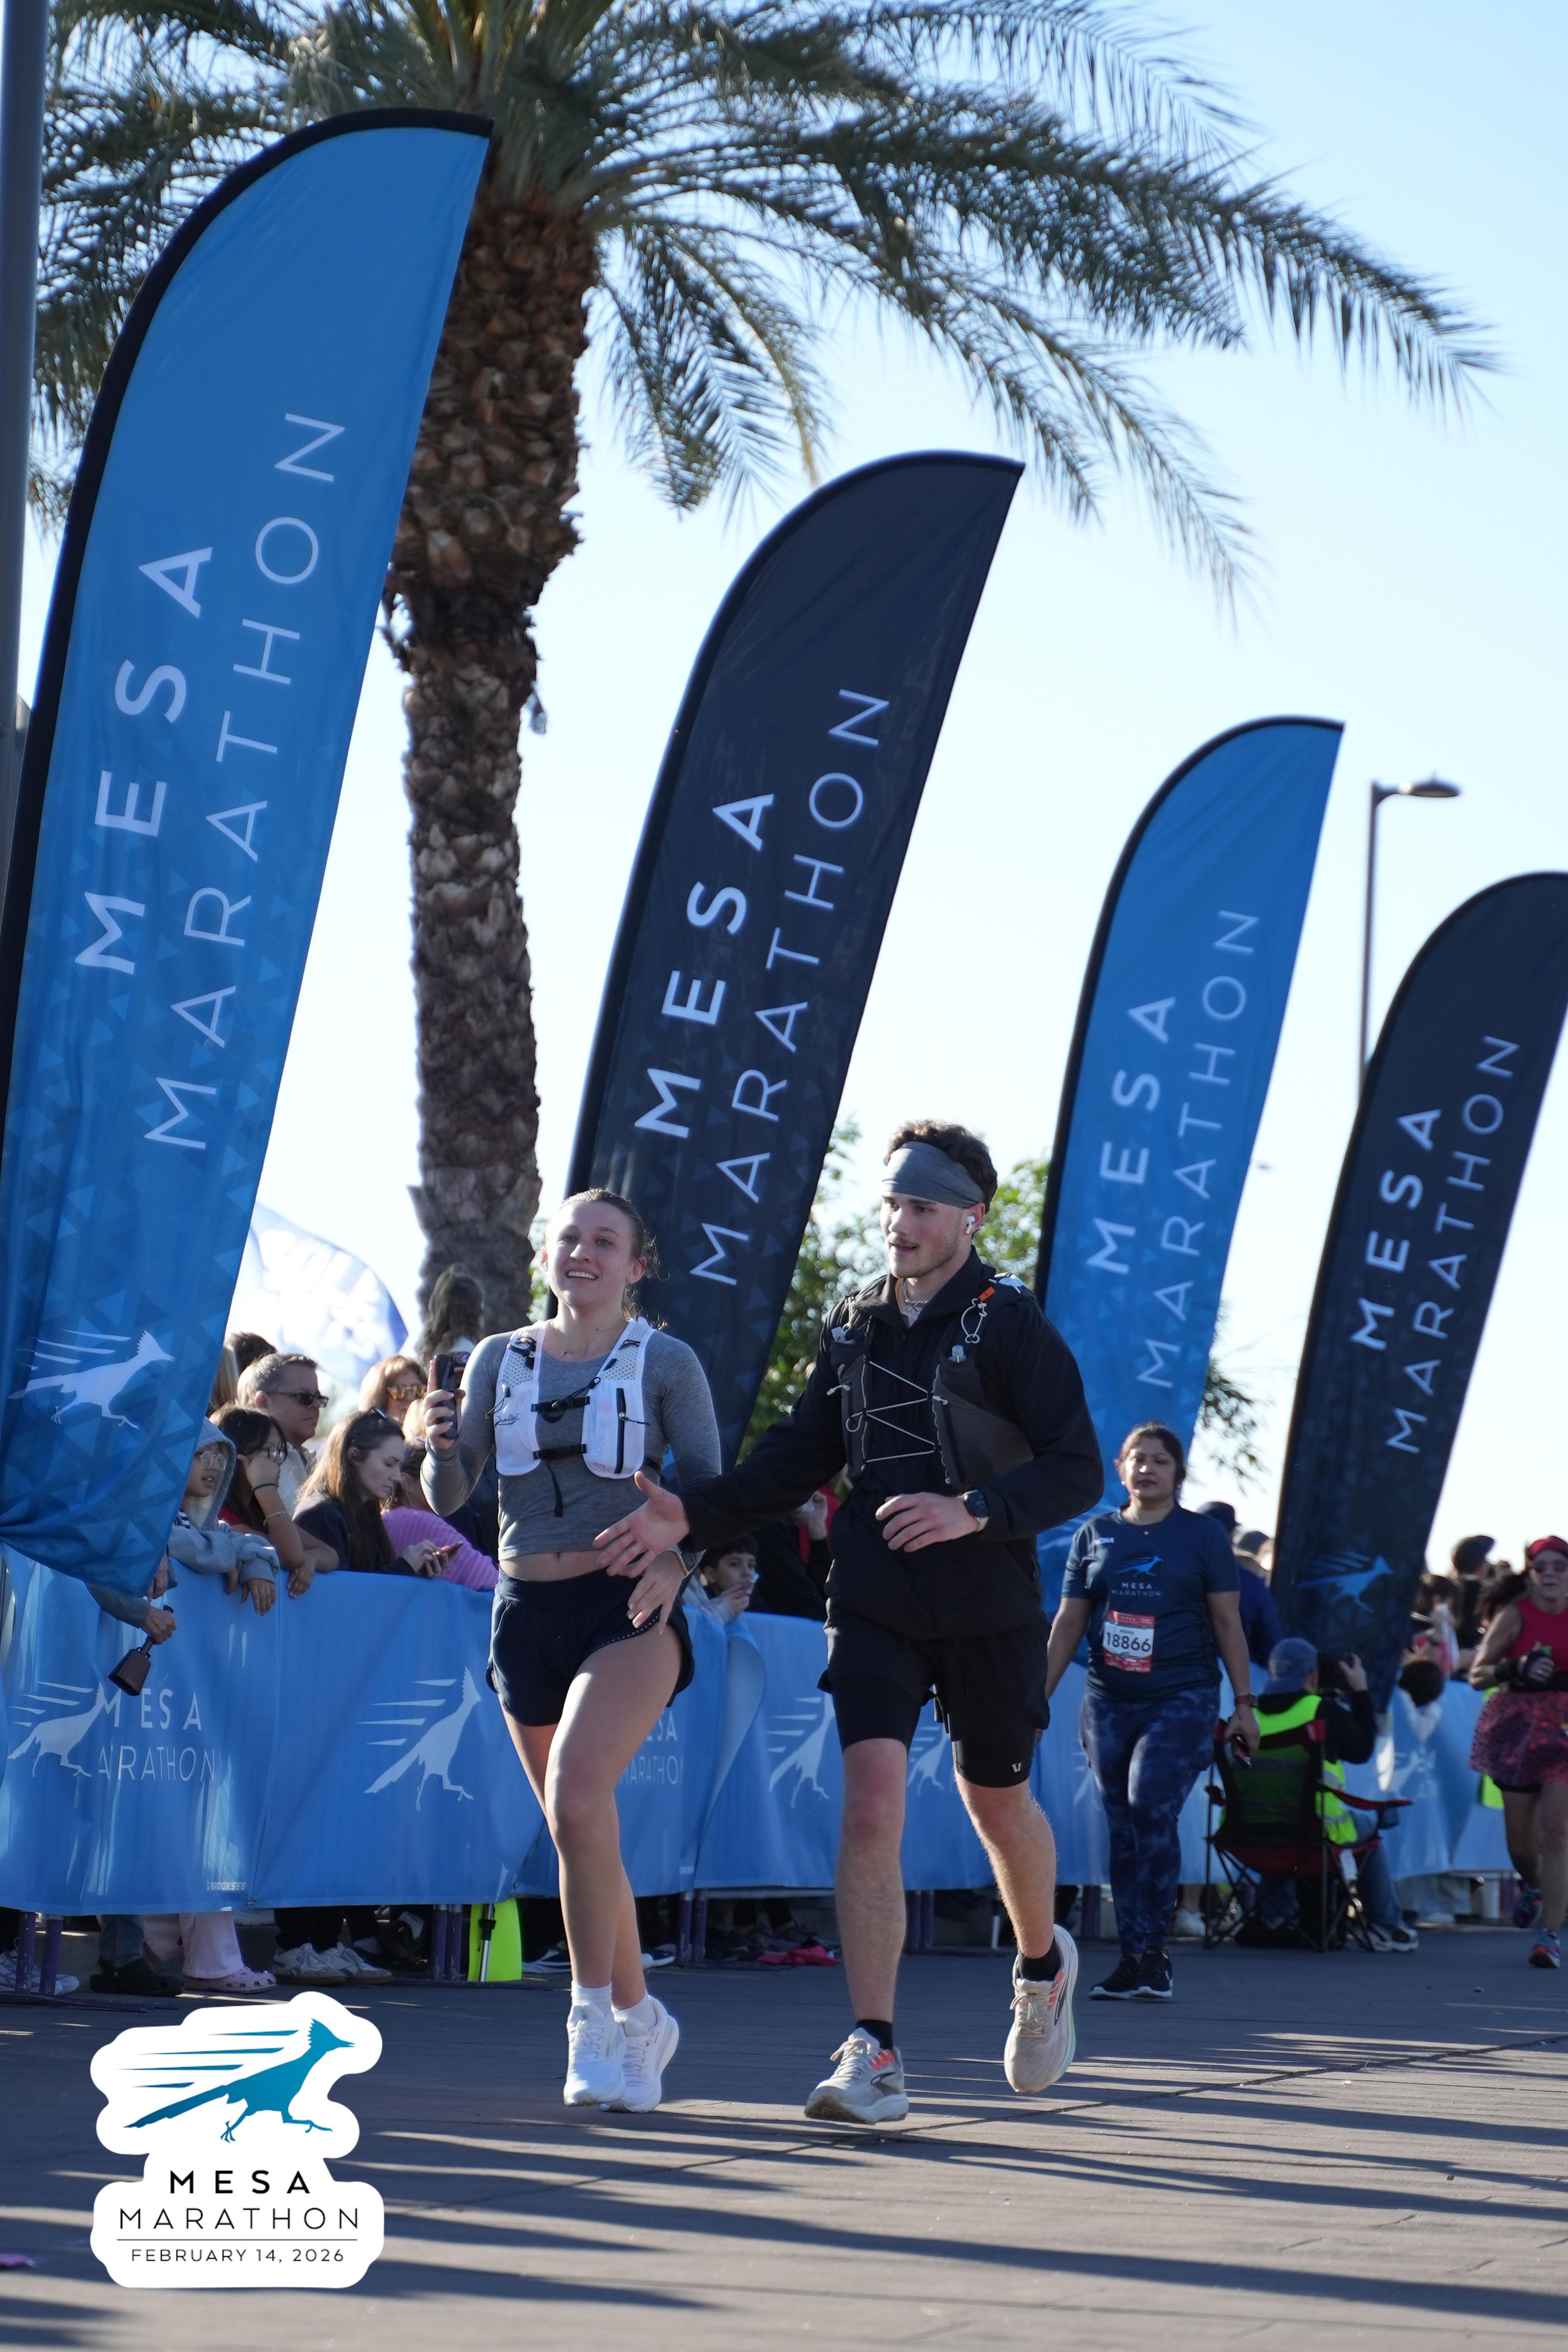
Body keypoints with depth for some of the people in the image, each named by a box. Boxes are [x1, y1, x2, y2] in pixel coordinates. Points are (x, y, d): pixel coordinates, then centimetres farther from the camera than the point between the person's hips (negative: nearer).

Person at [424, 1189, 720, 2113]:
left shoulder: (667, 1362, -1)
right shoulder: (500, 1360, 8)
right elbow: (449, 1500, 8)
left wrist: (675, 1557, -22)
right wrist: (442, 1445, -14)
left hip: (629, 1608, -4)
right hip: (527, 1610, 5)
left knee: (580, 1793, -26)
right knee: (578, 1827, 11)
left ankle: (595, 2016, -17)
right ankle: (639, 2018, 29)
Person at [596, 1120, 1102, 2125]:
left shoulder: (1010, 1324, -6)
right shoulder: (854, 1327, 9)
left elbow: (1078, 1469, -11)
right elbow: (797, 1460, 13)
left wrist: (973, 1511, -26)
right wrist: (689, 1515, -1)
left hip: (990, 1608, -3)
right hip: (874, 1602, 3)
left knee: (998, 1805, 14)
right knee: (871, 1806, -13)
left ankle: (1044, 1966, 45)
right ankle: (874, 2059, -13)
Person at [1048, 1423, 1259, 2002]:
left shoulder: (1202, 1535, 5)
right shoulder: (1095, 1535, 11)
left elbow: (1228, 1622, 5)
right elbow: (1068, 1622, 13)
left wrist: (1244, 1704, 1)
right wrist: (1039, 1697, 8)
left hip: (1183, 1698, -3)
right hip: (1109, 1703, 3)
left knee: (1151, 1805, -20)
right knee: (1122, 1829, 3)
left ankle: (1153, 1951, -12)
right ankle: (1133, 1959, 7)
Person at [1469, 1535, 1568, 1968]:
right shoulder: (1516, 1615, -4)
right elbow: (1477, 1675, -8)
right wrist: (1513, 1670, -25)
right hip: (1517, 1727, 0)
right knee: (1520, 1841, 10)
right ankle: (1532, 1886, 44)